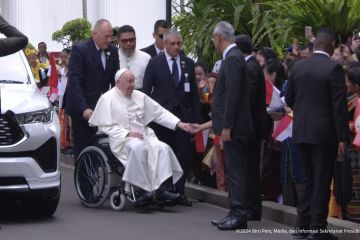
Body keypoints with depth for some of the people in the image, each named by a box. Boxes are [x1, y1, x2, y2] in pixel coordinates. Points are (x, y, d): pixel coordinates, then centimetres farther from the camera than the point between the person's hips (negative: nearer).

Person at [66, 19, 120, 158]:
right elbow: (74, 81, -14)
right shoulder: (79, 50, -9)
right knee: (83, 147, -2)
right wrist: (84, 108, -22)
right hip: (82, 109, -5)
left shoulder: (112, 51, 8)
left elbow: (115, 79, 11)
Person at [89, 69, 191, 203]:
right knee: (138, 147, -37)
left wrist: (178, 124, 3)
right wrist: (127, 134, -18)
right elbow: (106, 127, -7)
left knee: (163, 148, -22)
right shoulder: (107, 99, 1)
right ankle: (142, 189, -34)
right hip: (120, 140, -6)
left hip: (143, 136, 6)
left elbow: (159, 113, 16)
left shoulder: (139, 96, 17)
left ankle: (162, 189, -30)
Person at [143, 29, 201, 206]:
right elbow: (146, 91, 1)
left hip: (183, 114, 2)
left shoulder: (188, 63, 10)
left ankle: (179, 192, 5)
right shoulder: (155, 63, 1)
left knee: (183, 155, -2)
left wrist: (196, 117, 6)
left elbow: (194, 92, 11)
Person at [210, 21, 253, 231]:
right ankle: (237, 214, 18)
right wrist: (219, 123, 21)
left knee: (236, 171, -7)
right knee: (236, 171, 12)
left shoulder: (232, 59, -15)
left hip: (234, 127, -10)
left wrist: (226, 126, -20)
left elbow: (232, 94, -21)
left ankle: (239, 215, -4)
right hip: (236, 126, 10)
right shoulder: (235, 56, 15)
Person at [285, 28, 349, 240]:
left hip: (302, 131, 6)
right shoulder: (333, 68, -13)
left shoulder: (298, 67, 4)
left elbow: (289, 99, 11)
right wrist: (342, 137, -12)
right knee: (322, 180, -1)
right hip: (324, 132, -6)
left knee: (307, 178, 15)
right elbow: (339, 105, -15)